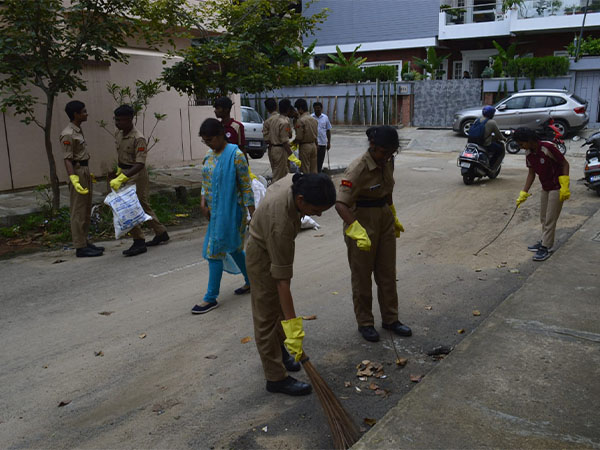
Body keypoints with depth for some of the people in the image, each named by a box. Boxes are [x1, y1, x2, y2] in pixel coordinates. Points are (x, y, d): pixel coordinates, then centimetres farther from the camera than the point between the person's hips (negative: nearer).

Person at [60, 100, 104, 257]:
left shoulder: (78, 131, 13)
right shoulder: (68, 135, -16)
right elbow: (67, 160, -21)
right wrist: (74, 180, -30)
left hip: (85, 171, 10)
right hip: (78, 172, -10)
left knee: (86, 210, 14)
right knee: (78, 211, -5)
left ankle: (85, 242, 23)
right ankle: (80, 247, 0)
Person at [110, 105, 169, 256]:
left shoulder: (138, 139, -22)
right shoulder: (119, 134, 5)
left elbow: (140, 164, -29)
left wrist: (122, 178, -36)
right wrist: (119, 171, 26)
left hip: (136, 175, -9)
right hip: (126, 173, 9)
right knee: (143, 206, 17)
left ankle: (139, 242, 1)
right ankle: (161, 233, 30)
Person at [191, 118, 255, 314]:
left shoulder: (235, 155, -14)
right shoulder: (209, 155, 9)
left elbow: (246, 185, -13)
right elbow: (206, 182, 16)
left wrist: (252, 212, -13)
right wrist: (203, 202, 1)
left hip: (230, 211, -8)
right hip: (215, 210, 8)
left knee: (215, 250, -6)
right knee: (233, 247, 17)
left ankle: (211, 298, 3)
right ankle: (251, 281, 34)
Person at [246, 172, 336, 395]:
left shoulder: (295, 181, -21)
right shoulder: (281, 223, -42)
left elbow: (272, 187, 6)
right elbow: (282, 280, -38)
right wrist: (293, 325, -35)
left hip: (276, 248, 9)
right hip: (263, 257, -9)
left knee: (279, 307, 21)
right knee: (267, 317, 0)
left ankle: (279, 352, 40)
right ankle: (276, 378, 11)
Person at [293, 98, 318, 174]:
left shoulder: (300, 120, -16)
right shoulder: (314, 119, 6)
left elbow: (299, 137, -17)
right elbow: (315, 134, 12)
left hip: (304, 146, -7)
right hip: (313, 145, 7)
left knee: (305, 170, 1)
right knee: (314, 170, 11)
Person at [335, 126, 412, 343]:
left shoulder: (387, 162, 0)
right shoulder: (357, 169, -24)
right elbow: (341, 204, -32)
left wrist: (394, 218, 23)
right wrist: (358, 231, -43)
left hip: (385, 220, 7)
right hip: (362, 221, -7)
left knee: (388, 273, 16)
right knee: (362, 275, 7)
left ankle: (390, 318, 32)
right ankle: (364, 323, 24)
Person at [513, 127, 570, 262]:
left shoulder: (548, 148, -25)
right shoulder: (529, 154, -3)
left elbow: (565, 164, -17)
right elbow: (531, 173, 5)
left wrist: (565, 187, -20)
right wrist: (523, 194, 2)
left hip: (557, 188, -8)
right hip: (545, 188, 8)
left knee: (550, 219, -4)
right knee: (543, 218, 16)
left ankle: (545, 248, 1)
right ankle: (545, 242, 30)